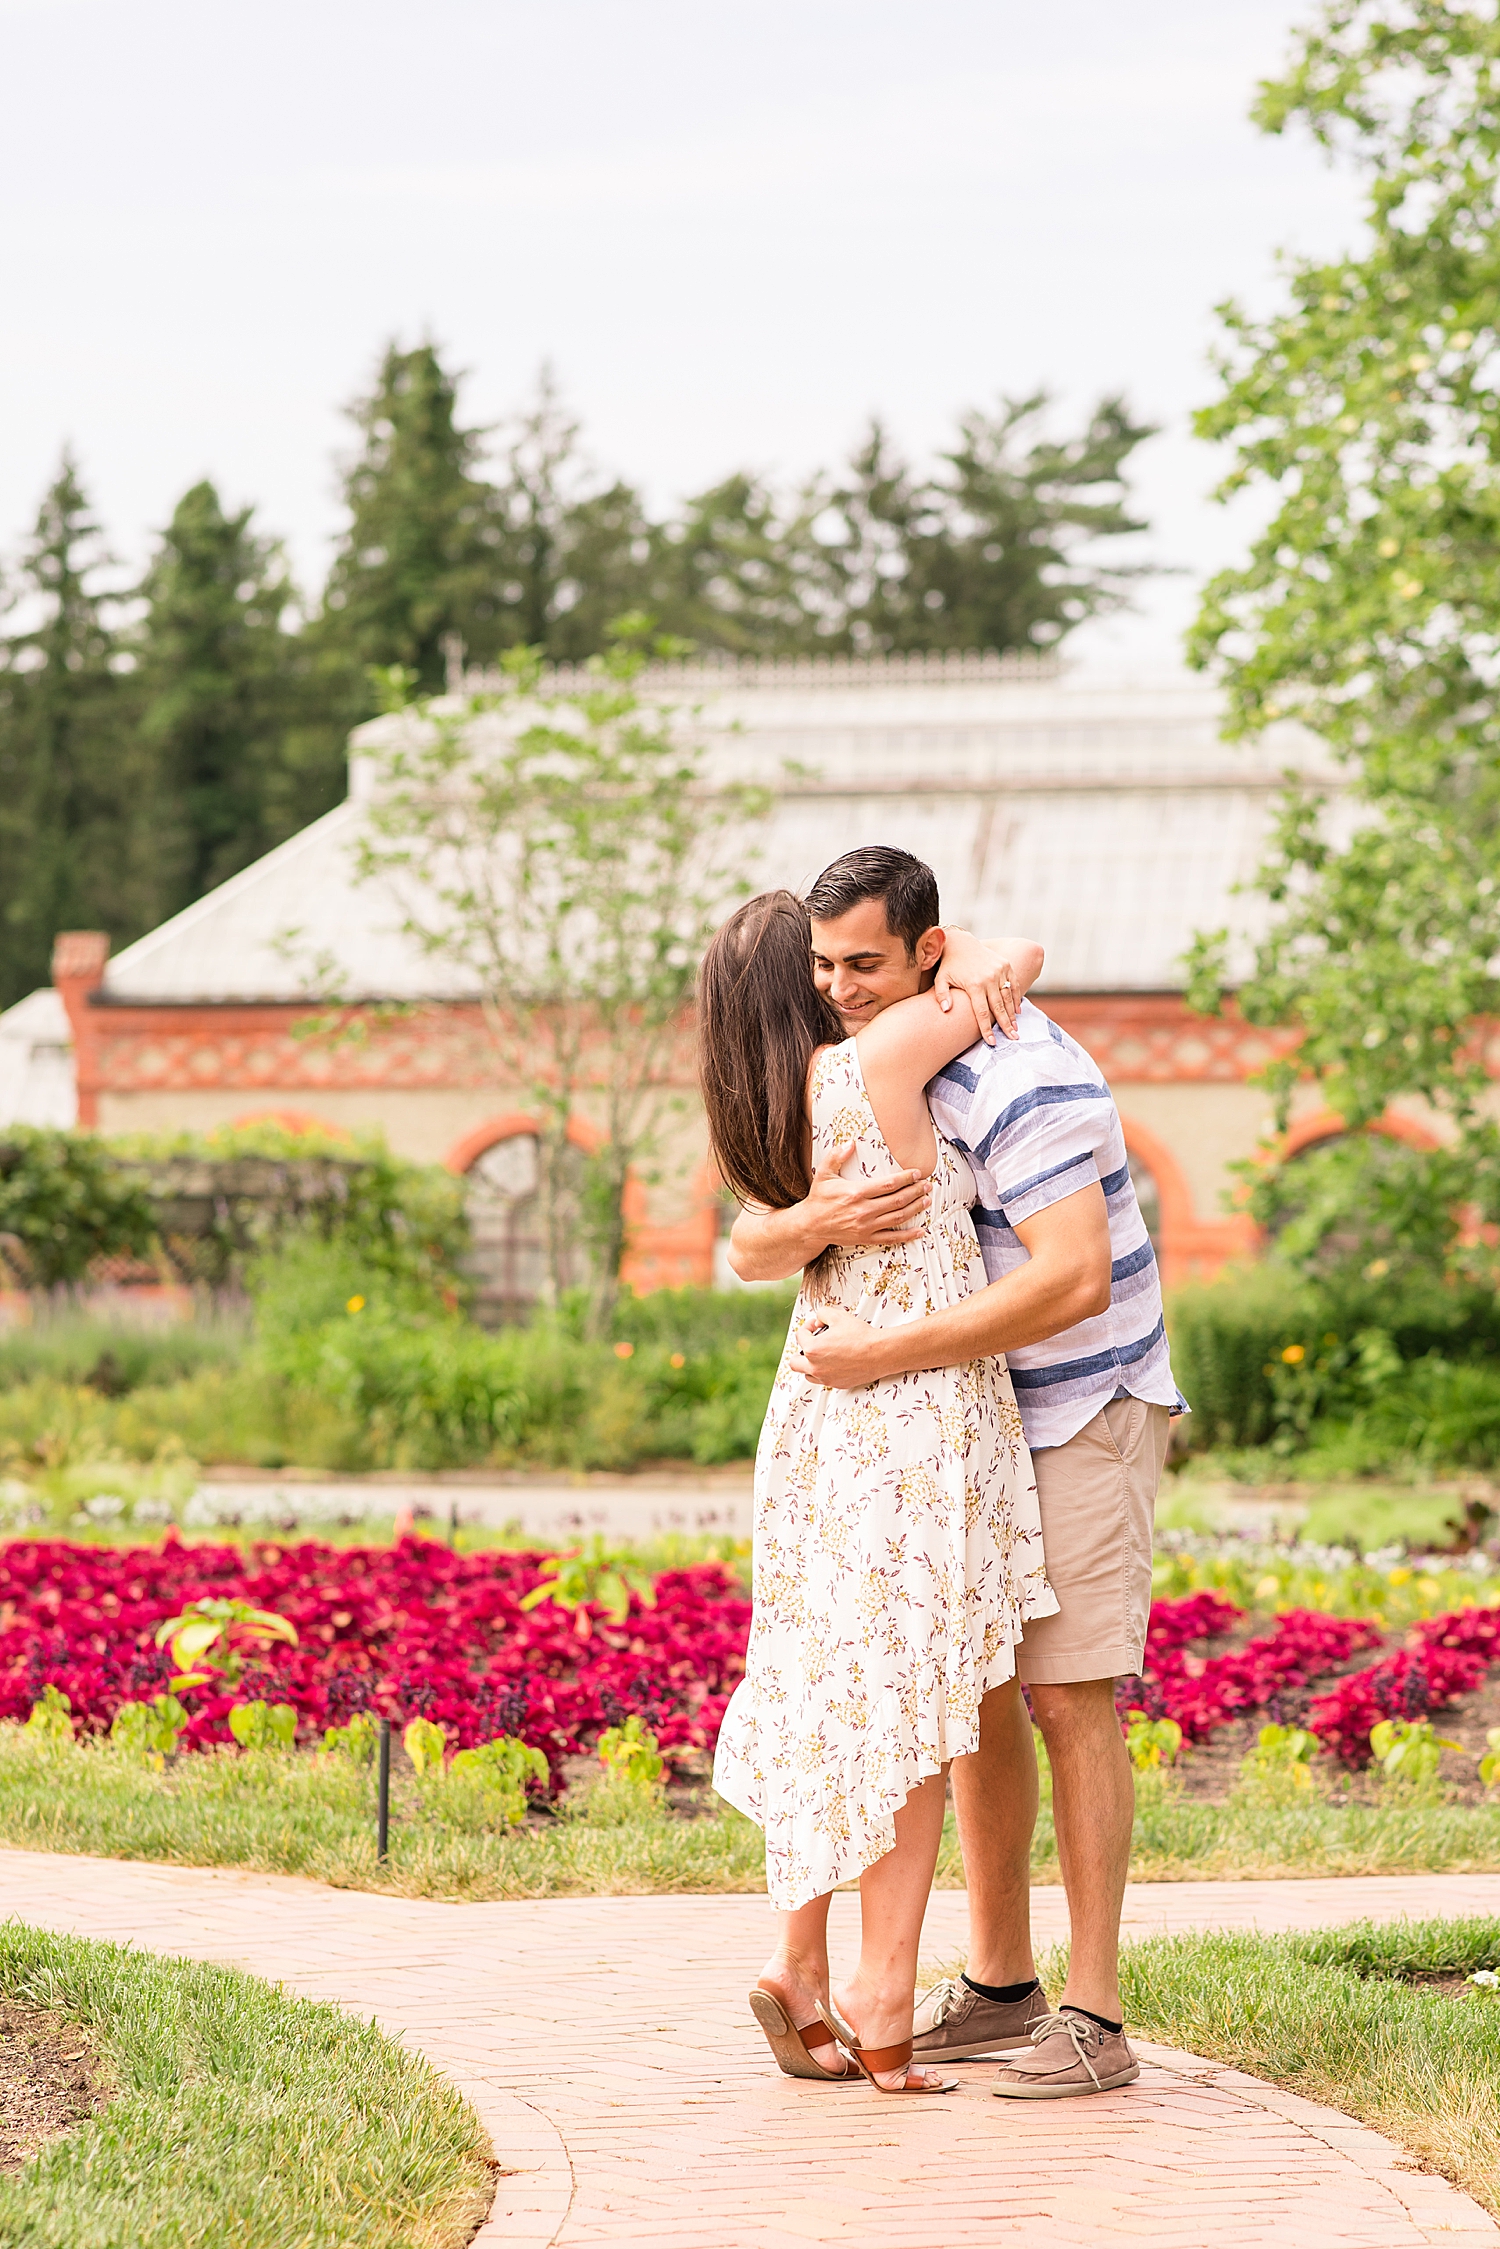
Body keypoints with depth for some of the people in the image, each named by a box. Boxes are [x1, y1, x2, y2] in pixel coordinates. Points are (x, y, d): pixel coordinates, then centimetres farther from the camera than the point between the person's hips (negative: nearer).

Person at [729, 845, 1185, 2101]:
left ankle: (1094, 2021, -11)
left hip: (1086, 1417, -8)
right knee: (974, 1698, 9)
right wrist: (813, 1222, -29)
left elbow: (1073, 1280, -36)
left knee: (1069, 1700, -12)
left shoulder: (1022, 1080, -25)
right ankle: (999, 1988, 19)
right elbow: (747, 1255, -4)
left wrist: (884, 1356, -34)